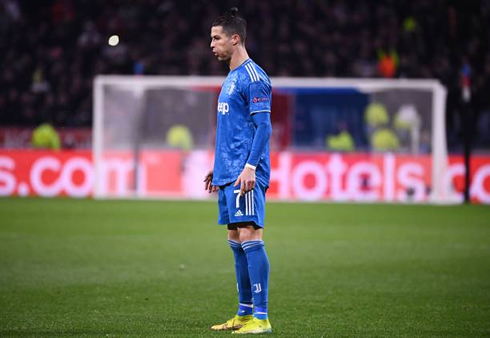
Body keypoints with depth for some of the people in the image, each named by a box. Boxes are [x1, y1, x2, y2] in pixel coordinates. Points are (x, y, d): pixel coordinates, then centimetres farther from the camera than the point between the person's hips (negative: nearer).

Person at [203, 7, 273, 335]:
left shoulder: (253, 77, -10)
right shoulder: (231, 78, 19)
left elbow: (263, 127, -16)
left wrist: (250, 167, -23)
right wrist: (219, 169, 26)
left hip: (246, 174, -10)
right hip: (229, 174, 10)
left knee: (249, 235, -13)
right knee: (236, 241, 11)